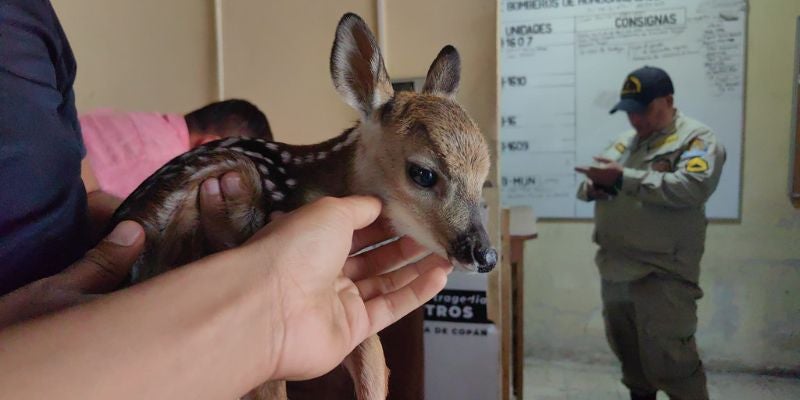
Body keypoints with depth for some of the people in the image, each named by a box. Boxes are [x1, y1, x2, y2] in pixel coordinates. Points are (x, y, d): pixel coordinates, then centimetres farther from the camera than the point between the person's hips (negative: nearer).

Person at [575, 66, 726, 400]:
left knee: (669, 360, -3)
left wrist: (622, 178, -23)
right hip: (616, 269, 7)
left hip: (662, 274, -7)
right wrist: (593, 186, -10)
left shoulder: (697, 138, -5)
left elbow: (692, 188, -23)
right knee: (628, 351, 20)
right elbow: (590, 185, 15)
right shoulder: (625, 141, 16)